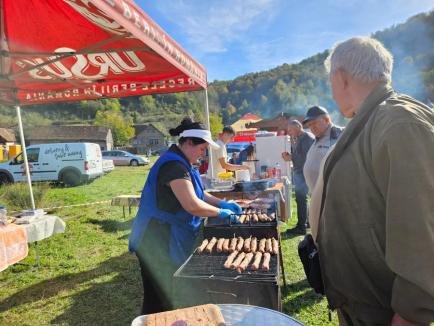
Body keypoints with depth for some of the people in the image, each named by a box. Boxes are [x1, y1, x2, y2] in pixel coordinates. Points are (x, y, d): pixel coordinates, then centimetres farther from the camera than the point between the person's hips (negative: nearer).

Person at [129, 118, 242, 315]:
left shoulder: (180, 163, 10)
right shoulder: (175, 166, -24)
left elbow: (196, 193, 18)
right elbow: (193, 205, -31)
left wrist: (222, 203, 8)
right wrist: (220, 212, -15)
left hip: (167, 238, 10)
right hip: (159, 241, -10)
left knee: (169, 295, 21)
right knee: (160, 299, 6)